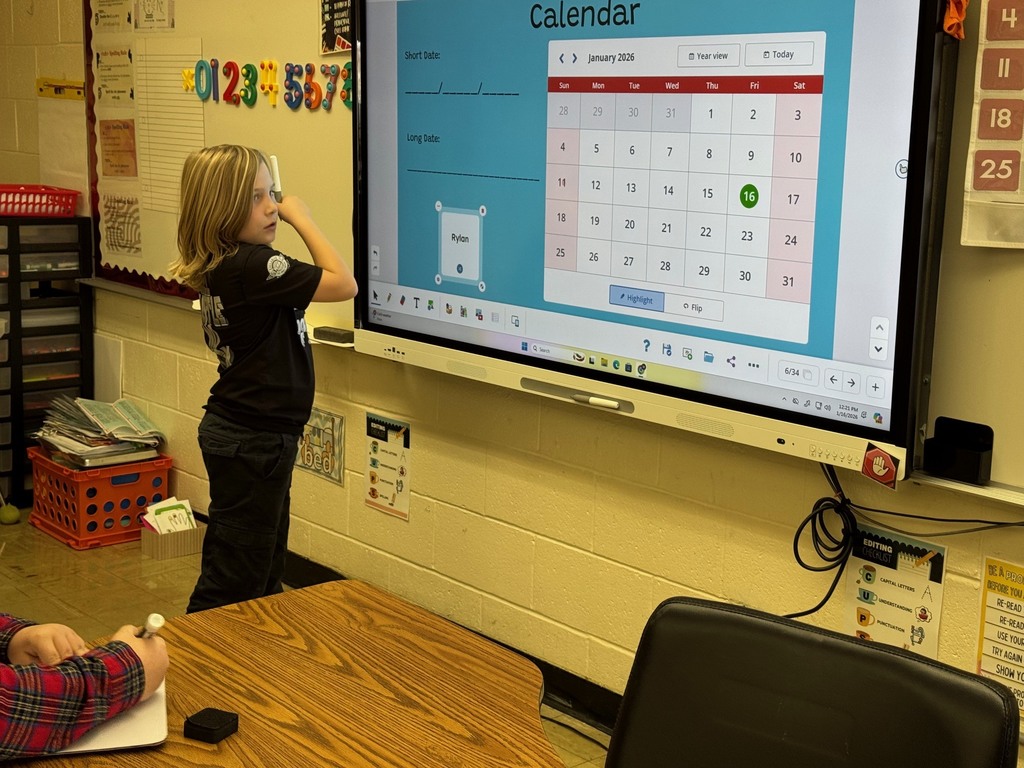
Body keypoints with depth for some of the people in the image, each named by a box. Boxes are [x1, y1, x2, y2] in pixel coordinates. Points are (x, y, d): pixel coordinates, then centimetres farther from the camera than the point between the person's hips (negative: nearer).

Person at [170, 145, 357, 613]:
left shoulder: (222, 266, 4)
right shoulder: (250, 267, -25)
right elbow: (343, 284, -23)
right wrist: (301, 219, -16)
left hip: (255, 437, 10)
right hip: (251, 445, -10)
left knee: (265, 573, 22)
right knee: (231, 583, 1)